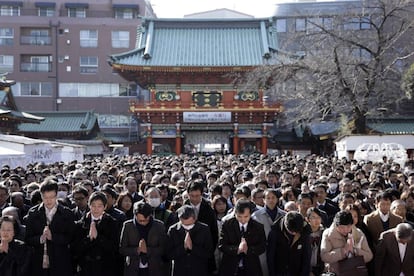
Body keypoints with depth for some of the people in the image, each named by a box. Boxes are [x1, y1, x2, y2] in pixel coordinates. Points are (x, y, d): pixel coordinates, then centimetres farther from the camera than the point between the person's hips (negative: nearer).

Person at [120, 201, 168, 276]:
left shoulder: (159, 226, -1)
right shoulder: (128, 226, -1)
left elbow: (163, 249, -2)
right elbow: (122, 249, 0)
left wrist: (147, 250, -18)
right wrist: (137, 250, -18)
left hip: (154, 270, 0)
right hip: (133, 270, 0)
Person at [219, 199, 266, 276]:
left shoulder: (258, 227, -2)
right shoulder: (227, 224, -5)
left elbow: (262, 247, -4)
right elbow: (221, 245, -8)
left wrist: (248, 249, -23)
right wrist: (237, 249, -26)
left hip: (251, 269, 1)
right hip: (230, 268, 0)